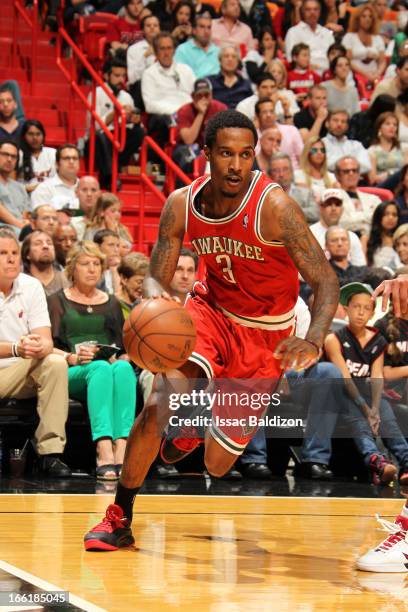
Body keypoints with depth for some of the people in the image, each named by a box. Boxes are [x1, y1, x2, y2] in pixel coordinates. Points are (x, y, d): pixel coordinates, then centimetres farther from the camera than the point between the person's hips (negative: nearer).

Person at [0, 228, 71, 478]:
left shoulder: (32, 286, 0)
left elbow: (45, 339, -6)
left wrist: (41, 347, -31)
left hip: (20, 373, 4)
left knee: (56, 363, -25)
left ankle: (51, 452, -24)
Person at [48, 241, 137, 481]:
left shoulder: (112, 303, 26)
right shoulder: (58, 301, 16)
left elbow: (125, 348, 20)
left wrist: (122, 358, -3)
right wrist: (72, 357, -15)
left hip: (110, 367, 3)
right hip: (71, 374, -3)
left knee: (123, 368, -35)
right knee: (100, 368, -38)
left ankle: (122, 450, -51)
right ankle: (104, 451, -55)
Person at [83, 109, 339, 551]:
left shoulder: (274, 207, -27)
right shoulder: (181, 206, -15)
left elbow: (325, 282, -27)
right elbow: (158, 279, -7)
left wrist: (313, 341, -46)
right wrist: (155, 300, -33)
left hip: (265, 335, -2)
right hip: (211, 311, 2)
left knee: (216, 465, 4)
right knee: (160, 404, -25)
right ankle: (119, 519, -8)